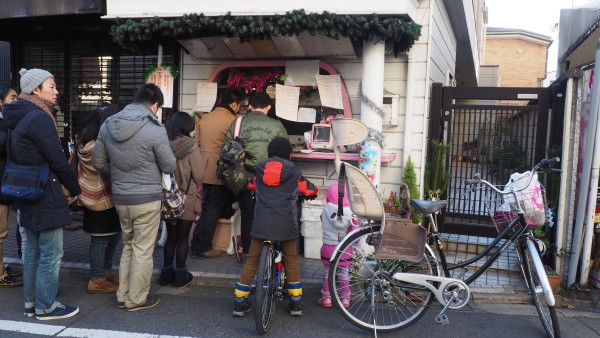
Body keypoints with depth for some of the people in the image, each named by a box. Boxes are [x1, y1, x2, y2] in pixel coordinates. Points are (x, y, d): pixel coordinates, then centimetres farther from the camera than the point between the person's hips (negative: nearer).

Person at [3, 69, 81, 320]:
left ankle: (31, 303, 28)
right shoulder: (39, 118, -18)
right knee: (50, 254, 1)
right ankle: (46, 307, 12)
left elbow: (16, 158, 17)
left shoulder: (19, 118, 11)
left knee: (33, 251, 17)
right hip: (45, 196, -10)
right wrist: (75, 189, -3)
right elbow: (58, 161, -17)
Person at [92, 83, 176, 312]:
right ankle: (137, 299, 19)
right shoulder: (155, 129, -18)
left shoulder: (107, 125, 0)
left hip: (119, 197, 6)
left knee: (128, 246, 21)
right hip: (147, 198, -6)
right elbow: (169, 166, -10)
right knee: (143, 251, 7)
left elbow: (98, 162, 7)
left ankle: (123, 296, 29)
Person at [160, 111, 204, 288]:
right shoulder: (191, 146, -17)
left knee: (170, 236, 17)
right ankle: (180, 276, 18)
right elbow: (199, 174, -13)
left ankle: (167, 273, 25)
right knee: (182, 238, 8)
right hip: (187, 199, -4)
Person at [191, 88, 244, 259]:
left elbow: (197, 142, 12)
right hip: (220, 173, -7)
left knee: (206, 208, 18)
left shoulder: (204, 118, 9)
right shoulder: (232, 121, -12)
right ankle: (203, 248, 10)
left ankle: (197, 245, 25)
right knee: (213, 211, 3)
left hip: (203, 172, 7)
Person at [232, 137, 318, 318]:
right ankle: (296, 302, 21)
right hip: (286, 224, -1)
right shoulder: (294, 172, 7)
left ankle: (239, 302, 14)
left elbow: (251, 186, 29)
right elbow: (311, 190, 15)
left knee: (252, 260, 10)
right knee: (291, 260, 15)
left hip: (262, 223, 1)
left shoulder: (260, 169, 13)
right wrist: (310, 194, 38)